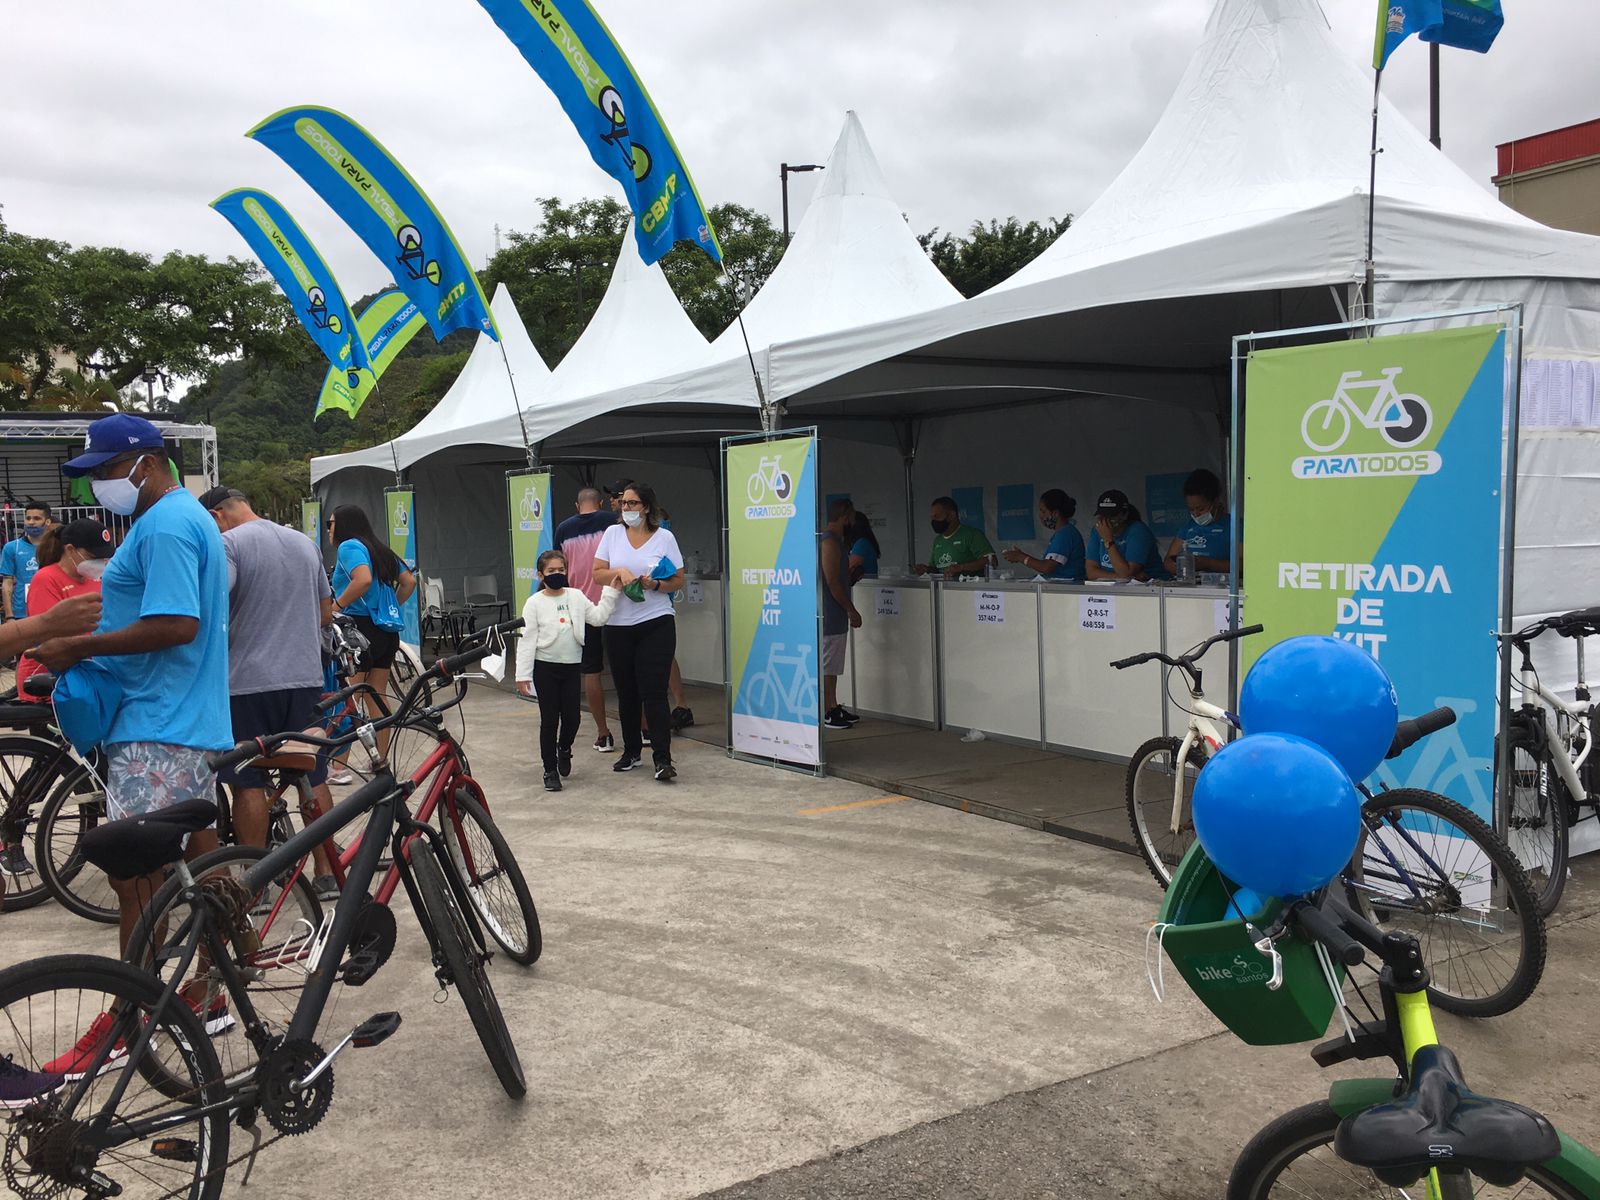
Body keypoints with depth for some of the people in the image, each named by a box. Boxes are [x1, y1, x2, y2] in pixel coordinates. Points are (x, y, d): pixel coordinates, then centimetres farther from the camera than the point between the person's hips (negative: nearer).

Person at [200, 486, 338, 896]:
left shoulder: (227, 543, -7)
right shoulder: (305, 542, 14)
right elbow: (326, 612, 19)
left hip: (248, 682, -6)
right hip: (305, 678, 6)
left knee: (249, 785, 3)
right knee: (313, 779, 10)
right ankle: (326, 874, 15)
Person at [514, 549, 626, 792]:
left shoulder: (576, 596, 6)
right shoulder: (535, 603, -3)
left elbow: (598, 617, 3)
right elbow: (527, 640, -6)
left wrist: (612, 591, -2)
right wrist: (523, 674, -9)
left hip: (572, 665, 3)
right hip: (545, 667, -3)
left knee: (572, 717, 4)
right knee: (549, 719, 1)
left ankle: (564, 749, 36)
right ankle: (550, 770, 13)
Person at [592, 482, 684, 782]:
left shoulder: (664, 538, 0)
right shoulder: (613, 533, 7)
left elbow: (678, 580, 3)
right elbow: (597, 573, 6)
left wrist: (655, 585, -16)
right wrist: (617, 573, -13)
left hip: (656, 624, -3)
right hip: (618, 625, 3)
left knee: (653, 692, -9)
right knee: (626, 692, 11)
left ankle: (662, 759, -7)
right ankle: (631, 751, 25)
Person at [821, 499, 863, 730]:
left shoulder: (834, 541, 16)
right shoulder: (830, 542, -17)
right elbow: (832, 582, -21)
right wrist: (851, 610, -17)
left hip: (834, 615, 11)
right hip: (830, 614, -11)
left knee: (832, 665, 15)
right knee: (827, 666, -6)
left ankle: (833, 708, 22)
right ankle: (827, 714, -2)